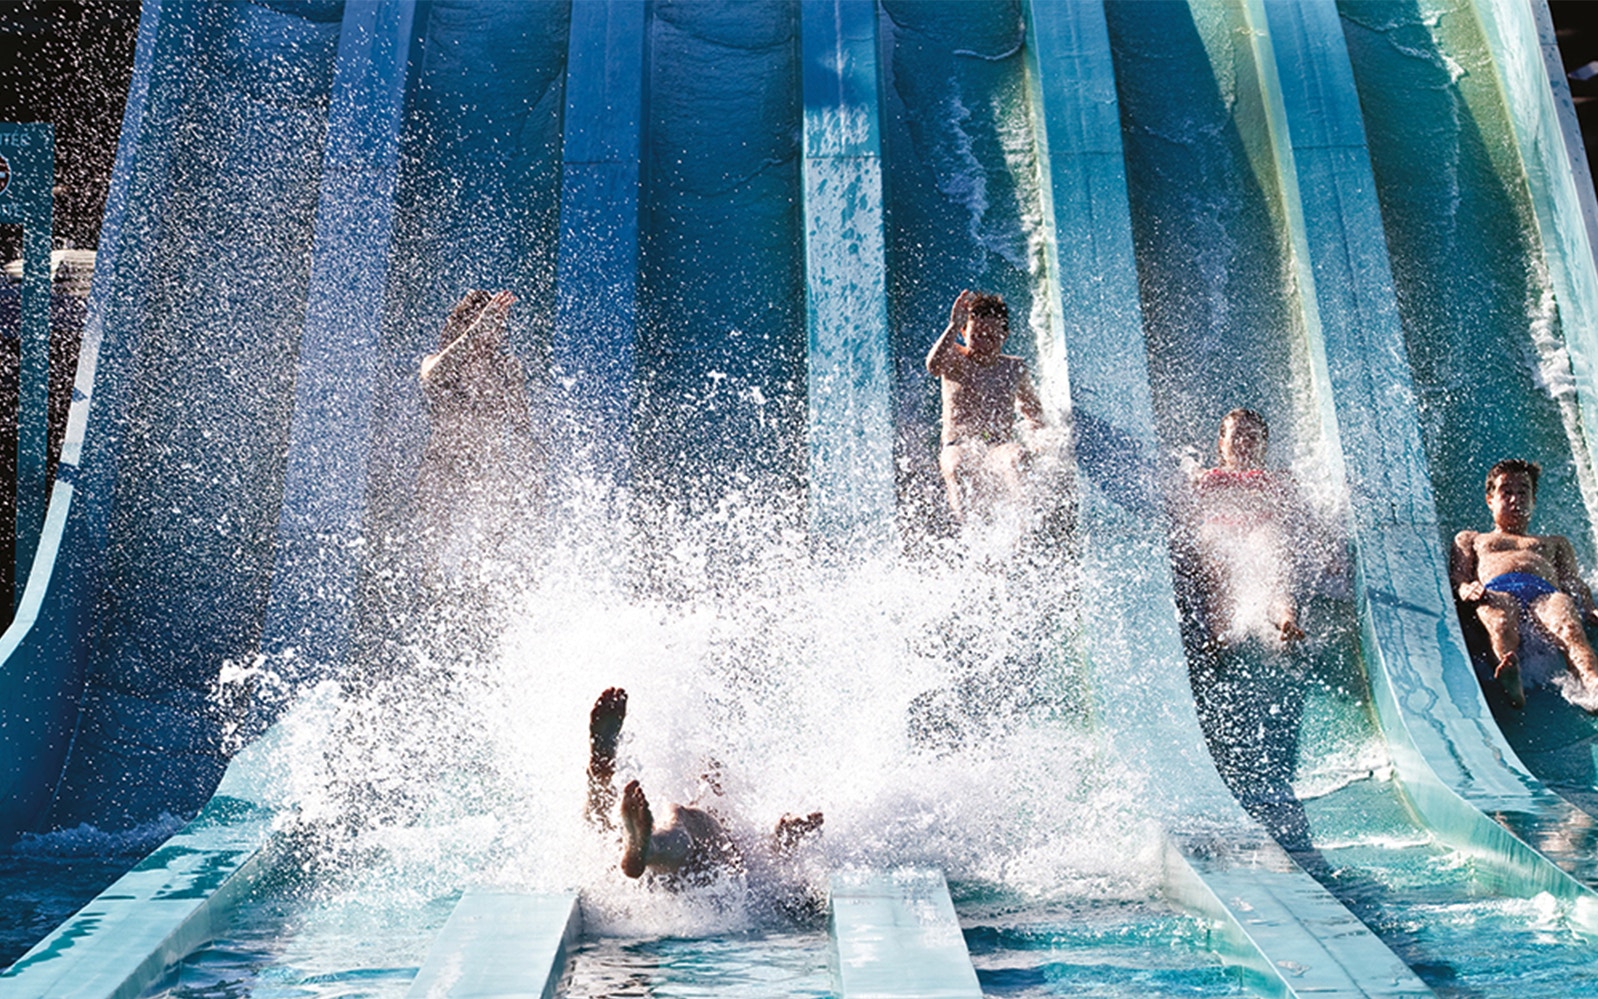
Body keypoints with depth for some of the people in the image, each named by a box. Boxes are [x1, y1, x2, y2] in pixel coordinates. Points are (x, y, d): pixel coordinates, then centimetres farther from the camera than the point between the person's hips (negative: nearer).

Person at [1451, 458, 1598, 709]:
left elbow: (1575, 583, 26)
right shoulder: (1470, 539, 39)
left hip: (1546, 591, 2)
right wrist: (1465, 589, -6)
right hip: (1497, 589, -2)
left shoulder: (1555, 542, 44)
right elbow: (1457, 576, 21)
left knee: (1568, 627, -38)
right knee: (1501, 623, -41)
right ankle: (1509, 678, -72)